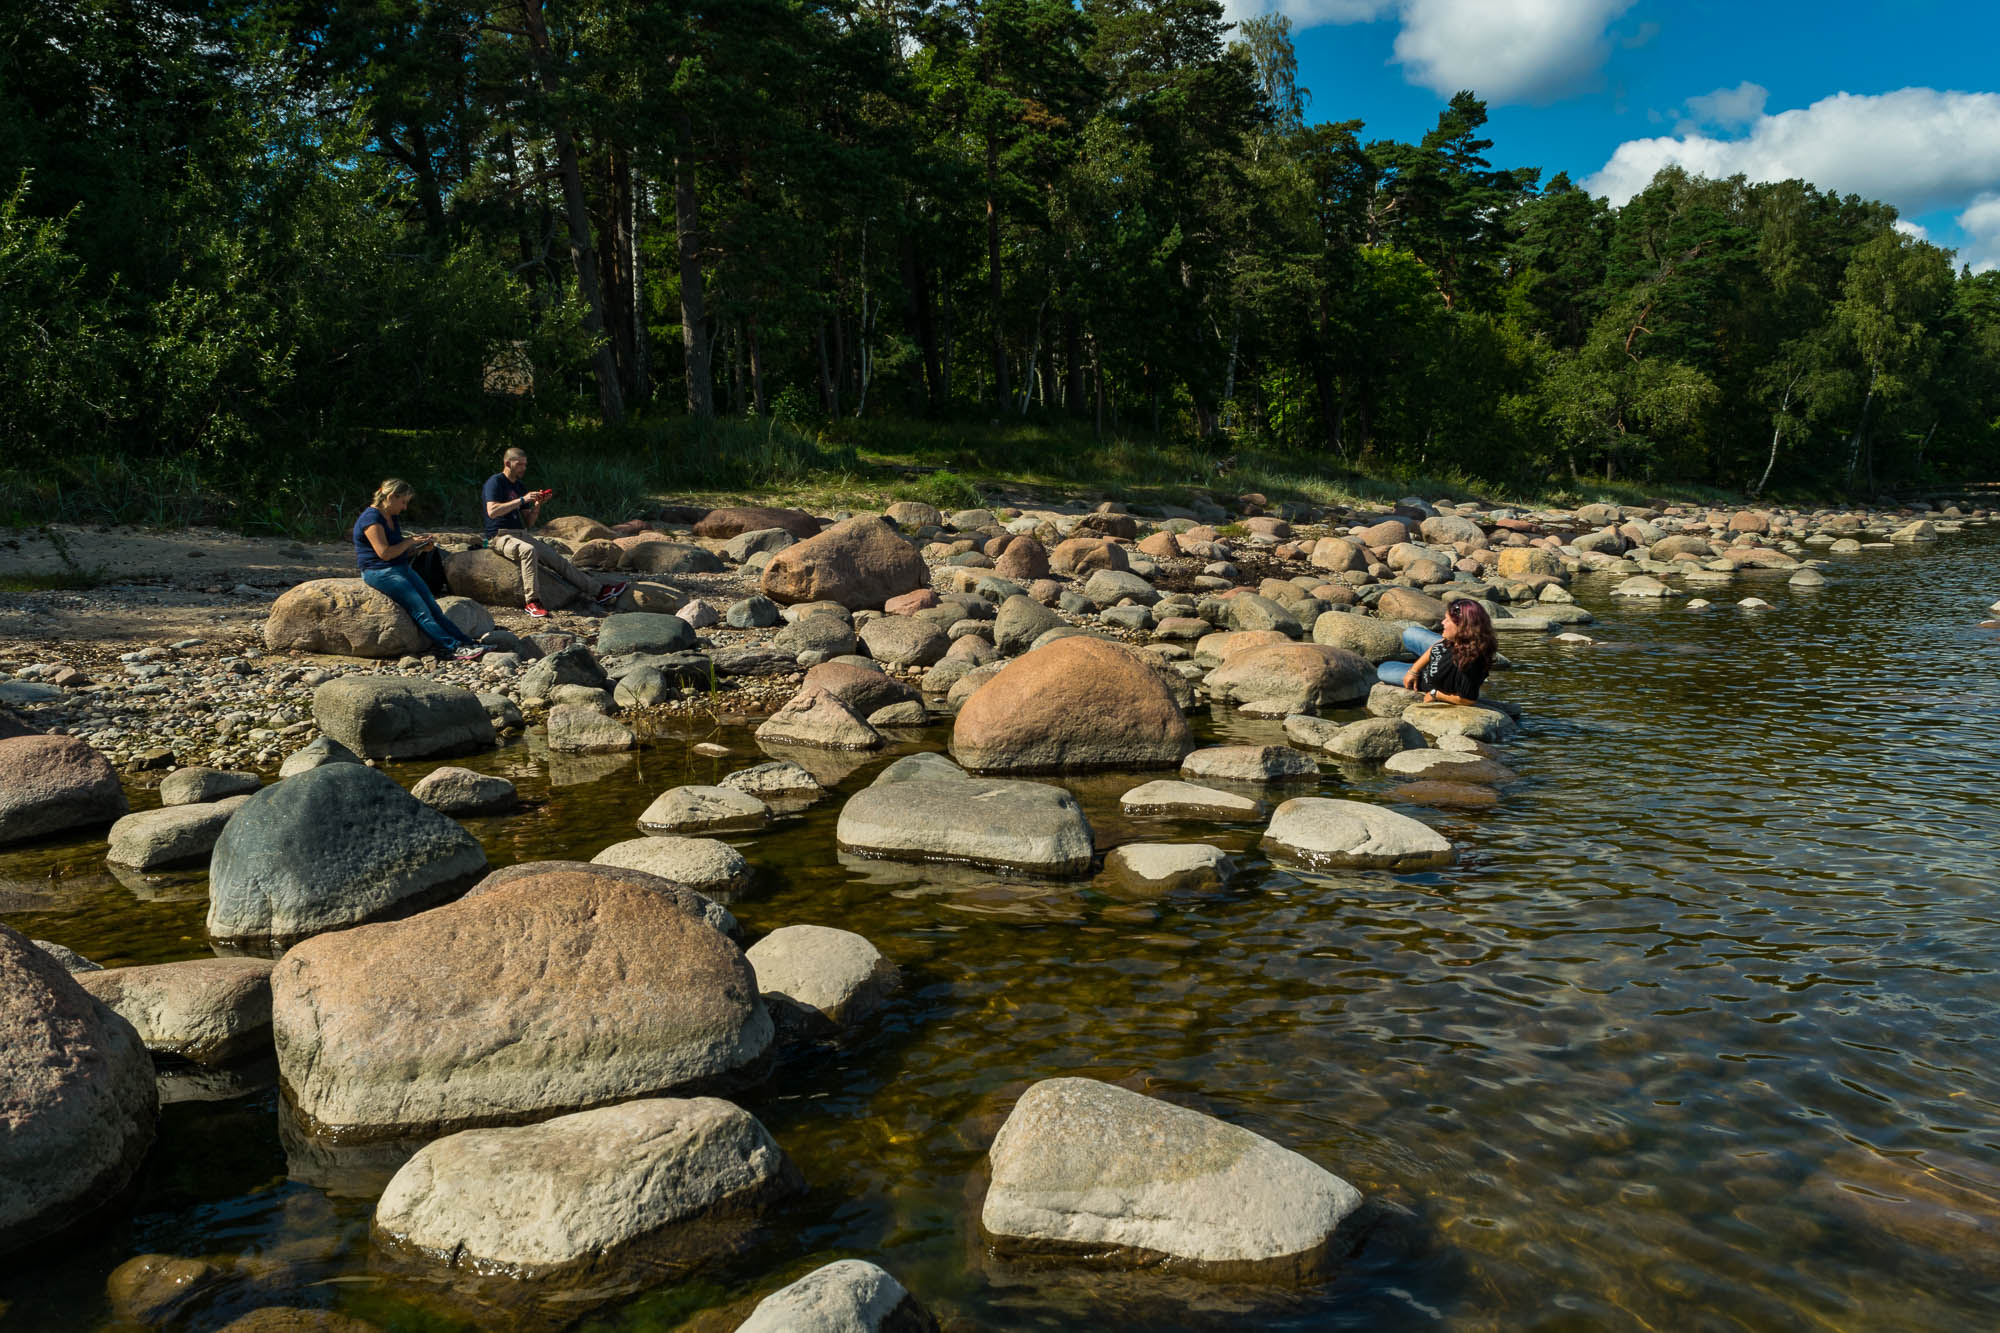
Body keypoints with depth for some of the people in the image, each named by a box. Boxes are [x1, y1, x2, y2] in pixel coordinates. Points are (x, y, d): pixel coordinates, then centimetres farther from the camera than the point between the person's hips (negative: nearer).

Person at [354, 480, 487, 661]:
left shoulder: (393, 518, 17)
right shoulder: (371, 518, -13)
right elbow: (384, 553, -21)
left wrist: (421, 547, 5)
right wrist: (410, 541, -9)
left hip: (401, 569, 9)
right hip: (379, 572, -9)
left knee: (433, 607, -4)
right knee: (420, 610, -19)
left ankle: (466, 643, -13)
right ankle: (454, 648, -26)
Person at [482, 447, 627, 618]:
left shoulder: (520, 486, 17)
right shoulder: (495, 482, -6)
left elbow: (528, 523, 16)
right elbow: (492, 511, -23)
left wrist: (537, 505, -3)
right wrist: (522, 500, -22)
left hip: (521, 535, 8)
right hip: (500, 537, -8)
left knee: (556, 558, -2)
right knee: (528, 550, -37)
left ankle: (598, 592, -2)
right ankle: (533, 602, -41)